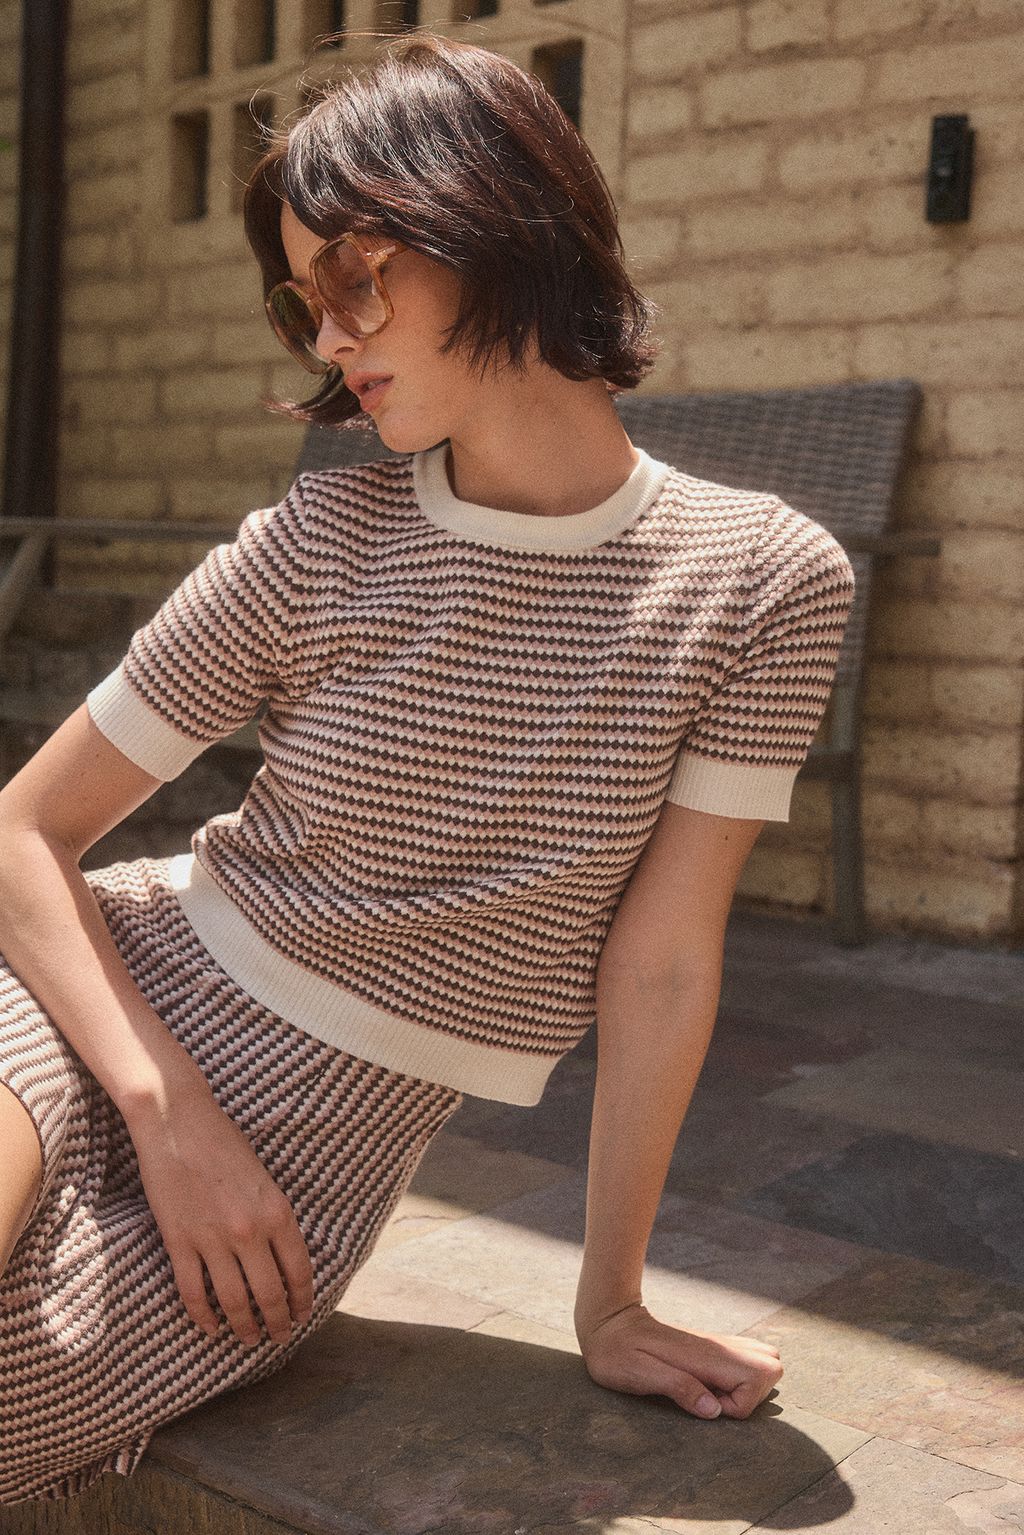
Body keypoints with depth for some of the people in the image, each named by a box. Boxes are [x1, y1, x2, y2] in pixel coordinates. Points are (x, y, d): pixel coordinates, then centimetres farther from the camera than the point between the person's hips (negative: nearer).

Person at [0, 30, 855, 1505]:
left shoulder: (763, 581, -8)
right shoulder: (317, 544, -5)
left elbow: (662, 966, -6)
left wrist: (610, 1307, 0)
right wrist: (167, 1114, -15)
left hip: (308, 1147, 0)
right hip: (124, 993, 1)